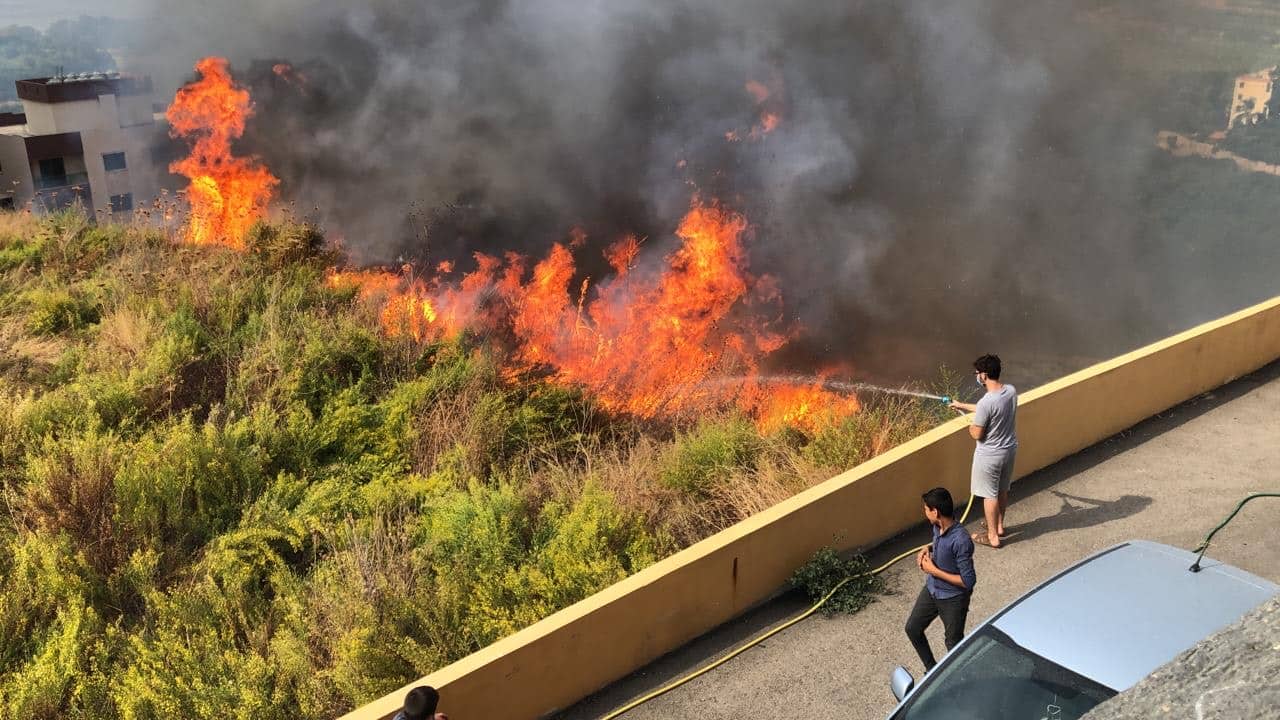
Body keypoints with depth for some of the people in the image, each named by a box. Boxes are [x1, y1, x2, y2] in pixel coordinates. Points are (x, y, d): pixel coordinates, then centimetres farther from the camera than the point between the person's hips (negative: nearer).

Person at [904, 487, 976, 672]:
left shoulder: (961, 540, -33)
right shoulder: (938, 527, -9)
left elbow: (968, 581, -28)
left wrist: (934, 570, -23)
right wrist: (928, 549, -6)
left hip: (953, 599, -8)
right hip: (931, 590, 8)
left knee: (953, 642, 11)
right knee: (912, 628, 18)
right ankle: (932, 668, 39)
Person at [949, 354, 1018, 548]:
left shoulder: (986, 402, -31)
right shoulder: (1011, 390, -7)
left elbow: (977, 434, -22)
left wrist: (971, 427, 2)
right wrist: (963, 406, 20)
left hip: (990, 455, -7)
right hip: (1010, 449, 7)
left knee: (990, 495, 10)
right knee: (1003, 490, 24)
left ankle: (992, 536, 23)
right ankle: (999, 525, 43)